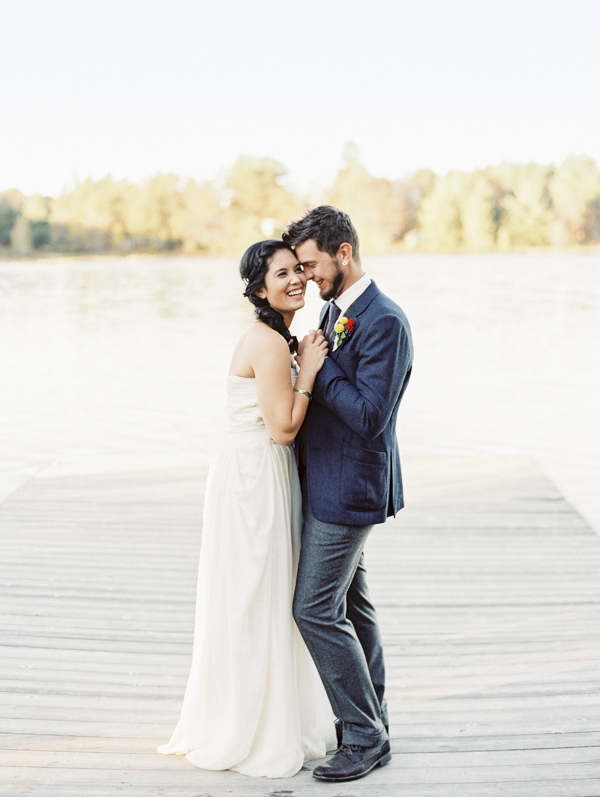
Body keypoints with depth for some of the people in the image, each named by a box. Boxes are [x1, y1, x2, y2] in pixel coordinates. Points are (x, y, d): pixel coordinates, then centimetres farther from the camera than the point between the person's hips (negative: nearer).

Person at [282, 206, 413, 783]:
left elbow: (369, 416, -25)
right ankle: (371, 723, 27)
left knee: (316, 610, -6)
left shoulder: (384, 323, -20)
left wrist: (317, 367, -18)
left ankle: (365, 737, 6)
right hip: (330, 481, 10)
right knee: (351, 604, 15)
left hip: (348, 488, -10)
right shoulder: (336, 310, 11)